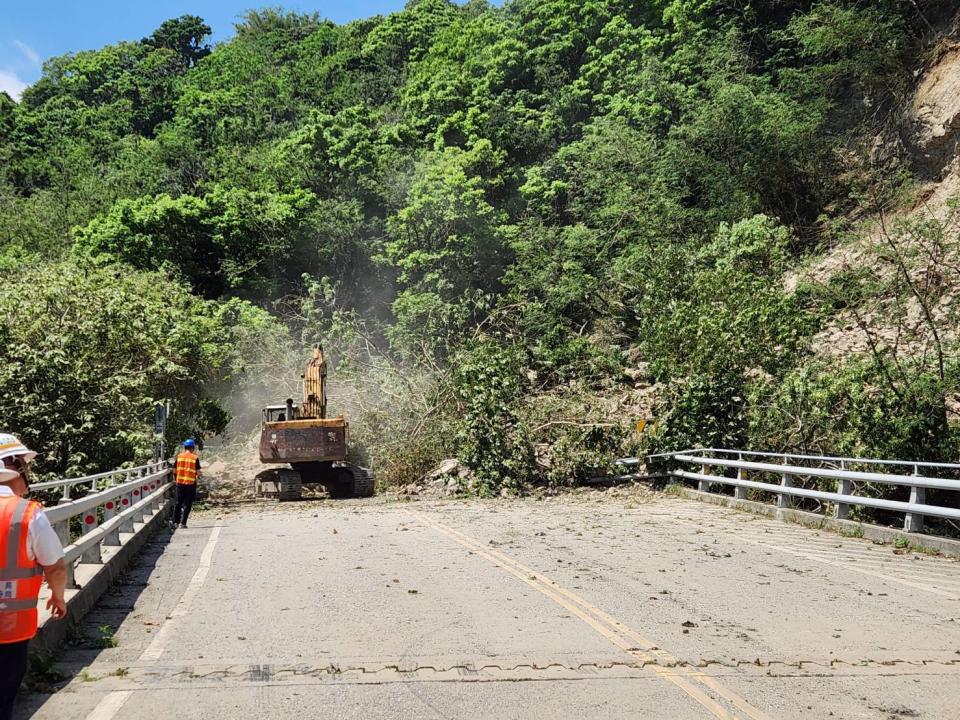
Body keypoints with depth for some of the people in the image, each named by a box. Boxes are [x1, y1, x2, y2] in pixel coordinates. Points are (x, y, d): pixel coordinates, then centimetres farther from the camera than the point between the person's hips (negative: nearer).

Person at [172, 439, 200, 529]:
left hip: (180, 482, 3)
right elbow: (198, 472, -7)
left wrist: (175, 479, 21)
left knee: (178, 503, 14)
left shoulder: (179, 456, 3)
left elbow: (174, 470, 6)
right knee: (187, 504, 4)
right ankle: (183, 523, 1)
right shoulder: (195, 458, -6)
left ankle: (175, 522, 15)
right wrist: (198, 475, 15)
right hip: (191, 484, -3)